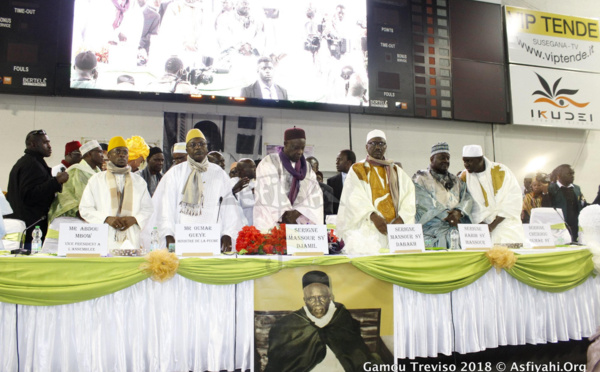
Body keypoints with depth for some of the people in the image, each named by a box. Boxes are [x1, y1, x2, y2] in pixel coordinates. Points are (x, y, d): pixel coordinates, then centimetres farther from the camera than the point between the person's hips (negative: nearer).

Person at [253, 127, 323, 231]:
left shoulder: (307, 168, 12)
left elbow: (315, 195, 0)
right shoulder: (269, 163, -1)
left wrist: (297, 212, -16)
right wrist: (286, 215, -18)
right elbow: (271, 193, -12)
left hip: (299, 224, 4)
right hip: (271, 223, -4)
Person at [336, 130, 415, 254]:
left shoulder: (397, 171, 19)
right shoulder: (357, 170, 8)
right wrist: (373, 216, -22)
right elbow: (356, 198, -7)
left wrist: (401, 218, -11)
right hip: (367, 229, -3)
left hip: (395, 229, 3)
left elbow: (409, 194, 6)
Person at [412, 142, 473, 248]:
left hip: (458, 224, 4)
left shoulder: (456, 180, 26)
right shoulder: (421, 178, 9)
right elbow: (425, 202, -5)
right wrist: (446, 216, -16)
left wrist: (459, 211, -11)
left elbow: (467, 198, 11)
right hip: (431, 227, -4)